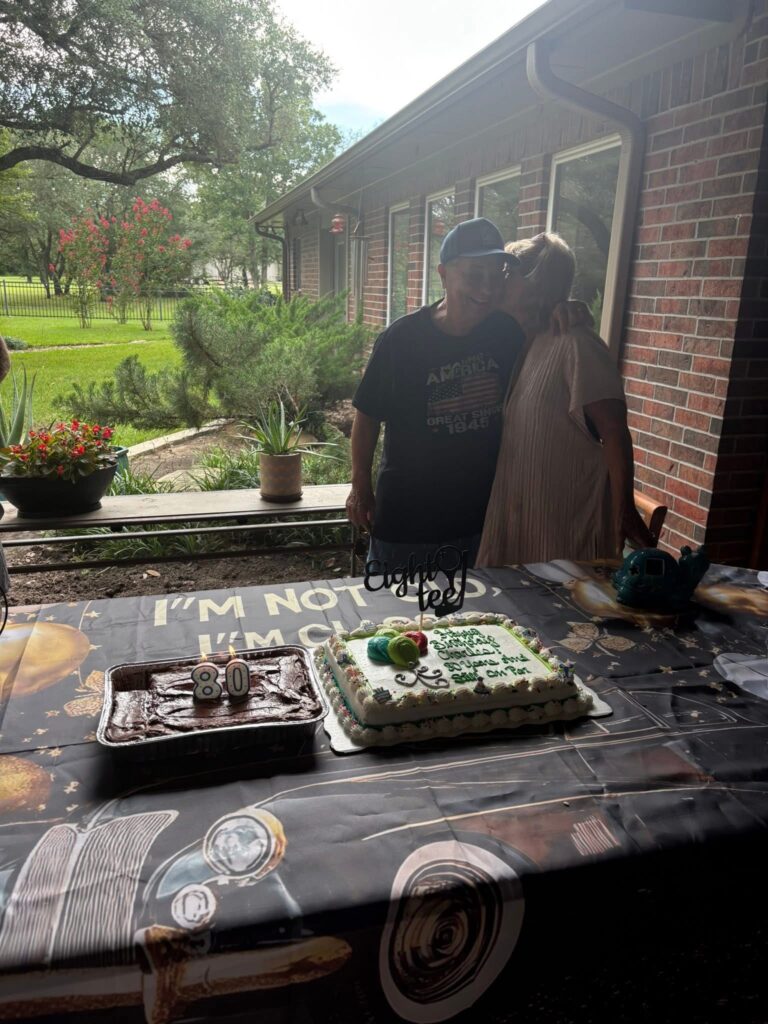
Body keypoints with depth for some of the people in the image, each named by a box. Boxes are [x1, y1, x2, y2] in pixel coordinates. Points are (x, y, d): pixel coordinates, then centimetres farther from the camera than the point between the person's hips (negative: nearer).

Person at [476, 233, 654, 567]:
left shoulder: (575, 345, -16)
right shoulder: (524, 345, 9)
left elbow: (614, 434, -18)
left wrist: (624, 513, -19)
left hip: (568, 521, -8)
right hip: (520, 515, 8)